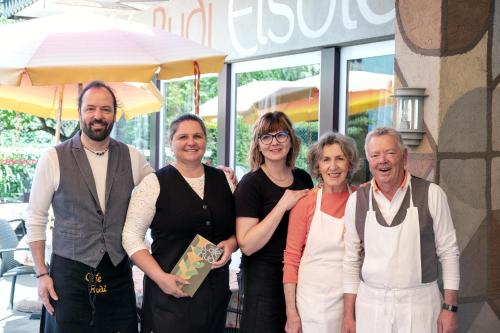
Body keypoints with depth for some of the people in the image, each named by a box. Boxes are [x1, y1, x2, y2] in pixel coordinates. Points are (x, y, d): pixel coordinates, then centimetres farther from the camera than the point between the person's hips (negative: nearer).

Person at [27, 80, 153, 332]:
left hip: (118, 272, 2)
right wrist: (41, 273, -3)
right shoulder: (54, 159, -5)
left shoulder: (131, 158, 2)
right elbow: (36, 219, 0)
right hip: (69, 272, -2)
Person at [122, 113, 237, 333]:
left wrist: (231, 243, -6)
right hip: (170, 290, -4)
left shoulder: (224, 180, 8)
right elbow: (132, 236, -6)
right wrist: (160, 277, -15)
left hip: (216, 290, 4)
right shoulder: (154, 183, -4)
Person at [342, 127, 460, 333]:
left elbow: (448, 252, -1)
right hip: (370, 305, 2)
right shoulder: (356, 200, 1)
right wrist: (348, 314, 3)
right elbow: (351, 260, 5)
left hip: (420, 302, -2)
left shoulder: (431, 195, -5)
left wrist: (449, 307, -4)